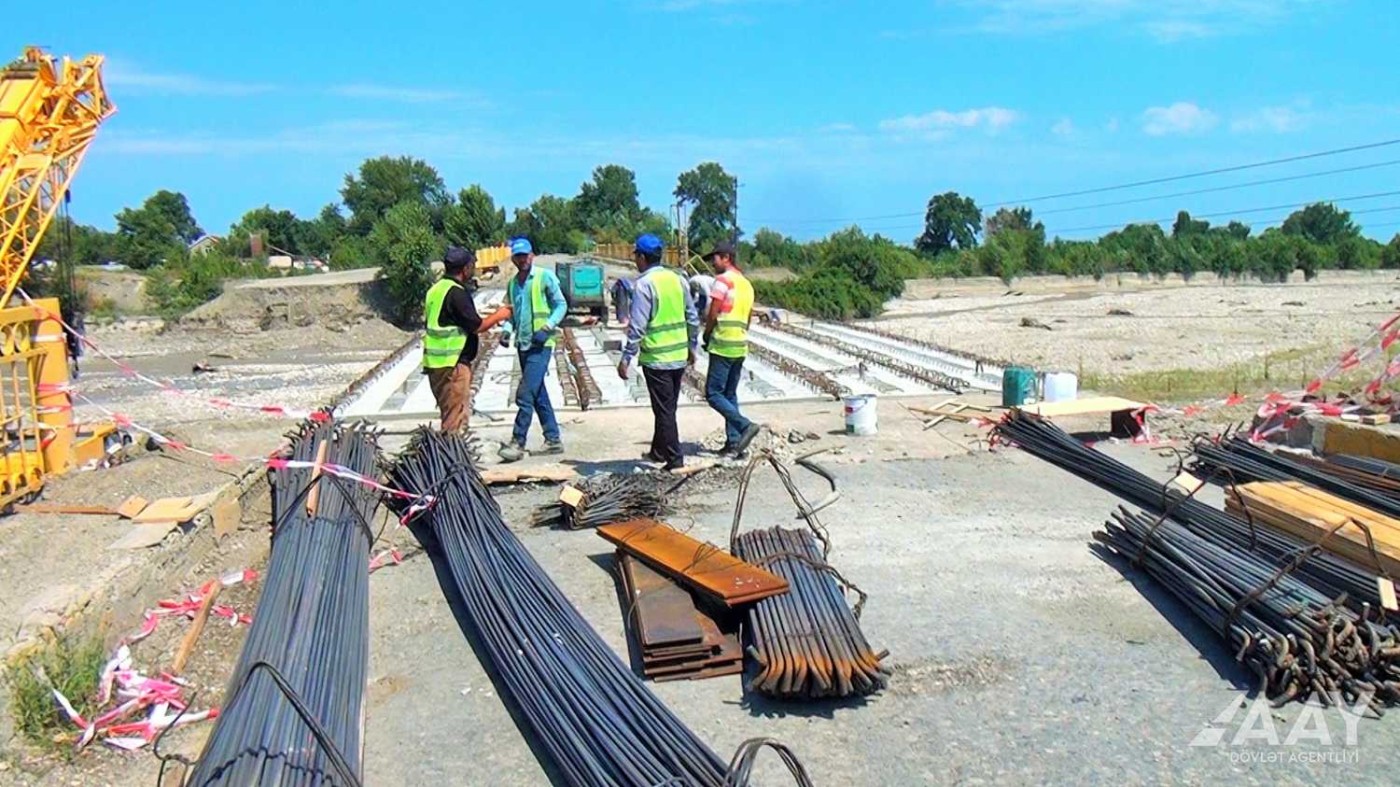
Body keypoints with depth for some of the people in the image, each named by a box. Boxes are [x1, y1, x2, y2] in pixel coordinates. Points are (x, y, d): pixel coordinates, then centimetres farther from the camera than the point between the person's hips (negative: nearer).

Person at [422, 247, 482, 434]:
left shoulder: (436, 289, 15)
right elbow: (476, 325, -15)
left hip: (435, 362, 10)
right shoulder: (456, 292, -16)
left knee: (449, 414, 18)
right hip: (453, 364, -10)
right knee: (457, 416, -6)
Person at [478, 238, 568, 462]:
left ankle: (517, 442, -7)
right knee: (538, 395, 12)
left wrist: (547, 328, -17)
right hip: (523, 345, 7)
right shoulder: (512, 283, 13)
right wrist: (507, 330, 0)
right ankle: (553, 439, 20)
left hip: (541, 345, -7)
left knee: (525, 395, -11)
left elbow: (561, 305, -5)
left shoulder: (545, 277, -6)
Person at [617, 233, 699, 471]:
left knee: (664, 410, 0)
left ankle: (675, 460, 1)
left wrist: (626, 358, -13)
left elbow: (637, 327, -18)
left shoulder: (644, 284, -14)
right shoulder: (677, 279, 6)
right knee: (667, 407, 18)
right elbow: (693, 318, 11)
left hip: (656, 358, -7)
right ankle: (659, 451, 32)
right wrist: (691, 347, 22)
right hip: (679, 356, 7)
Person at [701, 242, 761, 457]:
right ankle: (734, 442, 8)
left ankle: (745, 426, -17)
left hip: (723, 345, -8)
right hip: (740, 346, 8)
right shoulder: (746, 283, 16)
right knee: (730, 395, 11)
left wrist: (707, 335, 2)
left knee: (713, 393, -6)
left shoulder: (723, 280, -10)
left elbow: (713, 314, -12)